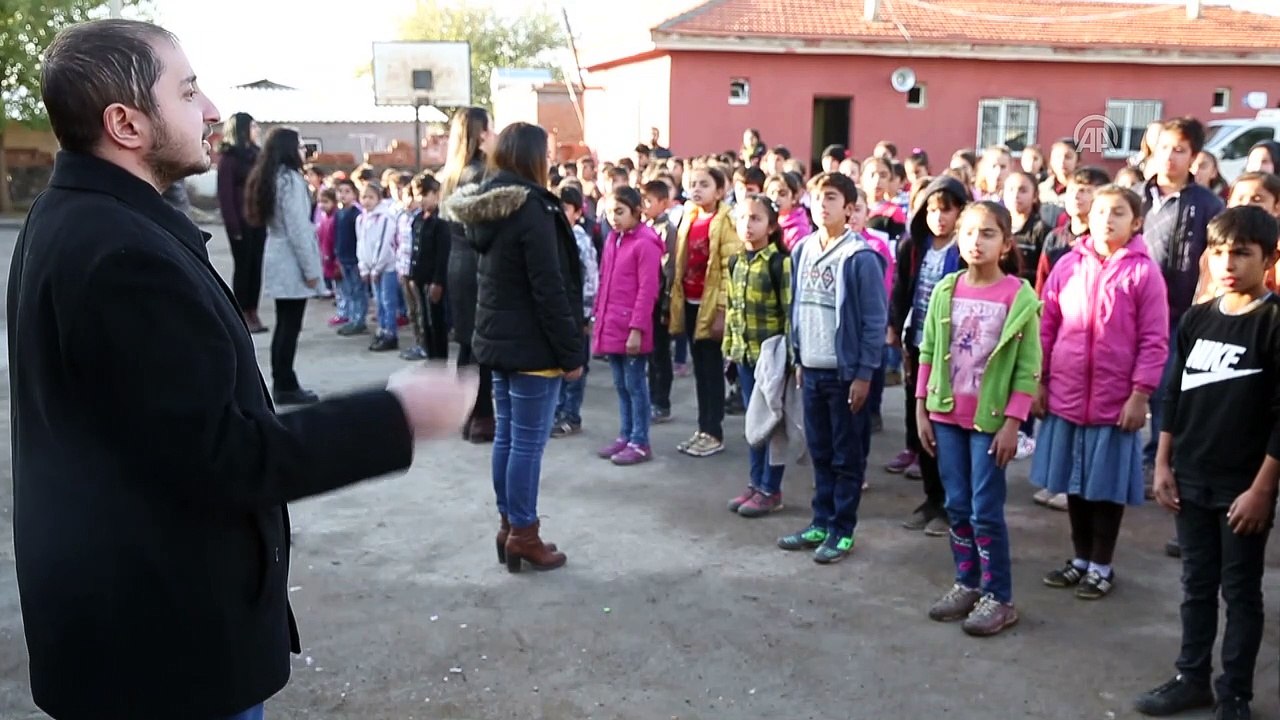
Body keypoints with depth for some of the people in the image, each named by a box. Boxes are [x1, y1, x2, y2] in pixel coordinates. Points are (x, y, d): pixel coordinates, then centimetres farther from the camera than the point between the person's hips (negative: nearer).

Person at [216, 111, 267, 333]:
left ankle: (253, 312, 12)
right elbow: (225, 194, -11)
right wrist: (233, 225, -17)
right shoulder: (229, 156, -6)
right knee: (243, 266, 0)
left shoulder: (254, 154, 14)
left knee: (256, 266, 6)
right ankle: (242, 315, 7)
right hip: (241, 222, -6)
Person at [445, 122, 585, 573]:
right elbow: (550, 290, -20)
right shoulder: (531, 209, -18)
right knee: (528, 442, -1)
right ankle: (523, 534, 7)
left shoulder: (484, 208, 9)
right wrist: (571, 352, -15)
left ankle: (508, 525, 22)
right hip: (532, 346, -9)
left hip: (497, 340, 9)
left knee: (506, 435, 14)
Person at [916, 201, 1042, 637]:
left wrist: (1012, 423, -12)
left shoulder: (1019, 297, -9)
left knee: (985, 511, -1)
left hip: (990, 419, -4)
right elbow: (927, 355, 7)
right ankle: (966, 585, 26)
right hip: (946, 415, 4)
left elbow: (1028, 368, -8)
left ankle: (998, 598, 12)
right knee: (957, 507, 12)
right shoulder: (945, 291, 3)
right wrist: (921, 410, 5)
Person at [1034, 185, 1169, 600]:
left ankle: (1101, 566, 22)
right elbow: (1047, 328, 7)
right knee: (1075, 483, 14)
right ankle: (1081, 558, 29)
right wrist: (1040, 382, 6)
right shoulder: (1067, 265, 3)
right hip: (1066, 395, 3)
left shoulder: (1144, 271, -6)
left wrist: (1139, 395, -11)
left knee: (1107, 485, 8)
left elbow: (1154, 341, -7)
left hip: (1116, 401, -3)